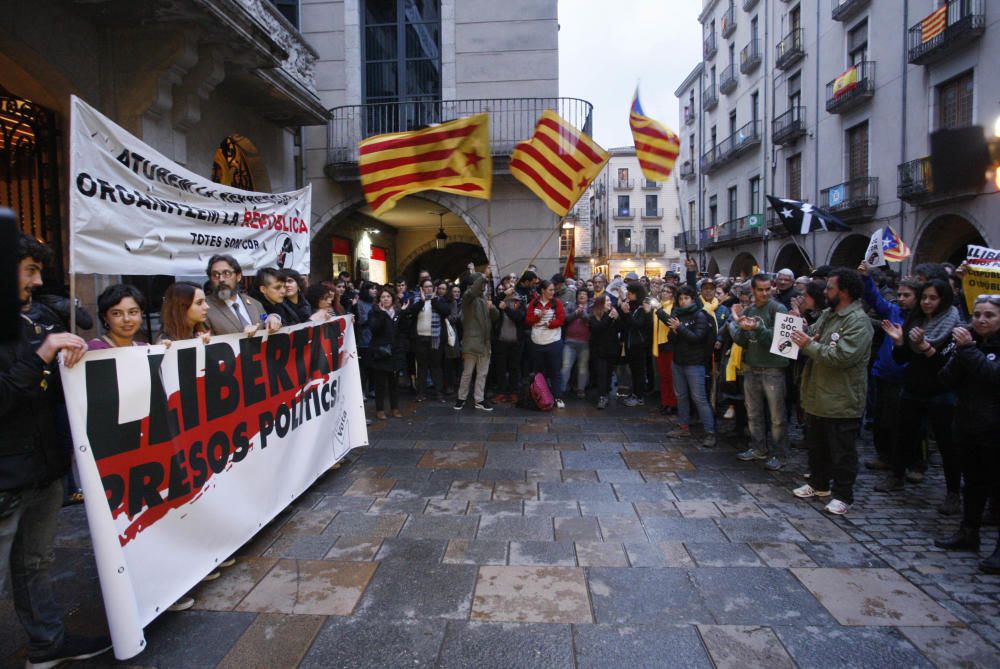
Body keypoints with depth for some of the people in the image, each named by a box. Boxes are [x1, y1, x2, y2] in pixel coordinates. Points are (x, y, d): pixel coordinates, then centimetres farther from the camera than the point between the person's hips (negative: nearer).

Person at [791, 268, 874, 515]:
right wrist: (802, 334, -7)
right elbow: (813, 337, 16)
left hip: (841, 401, -9)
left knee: (842, 451, 5)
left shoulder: (858, 321, -18)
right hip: (817, 396, 9)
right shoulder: (827, 314, 12)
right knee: (816, 445, 21)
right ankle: (819, 484, 37)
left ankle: (843, 495, 17)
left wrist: (809, 345, -21)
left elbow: (842, 356, -27)